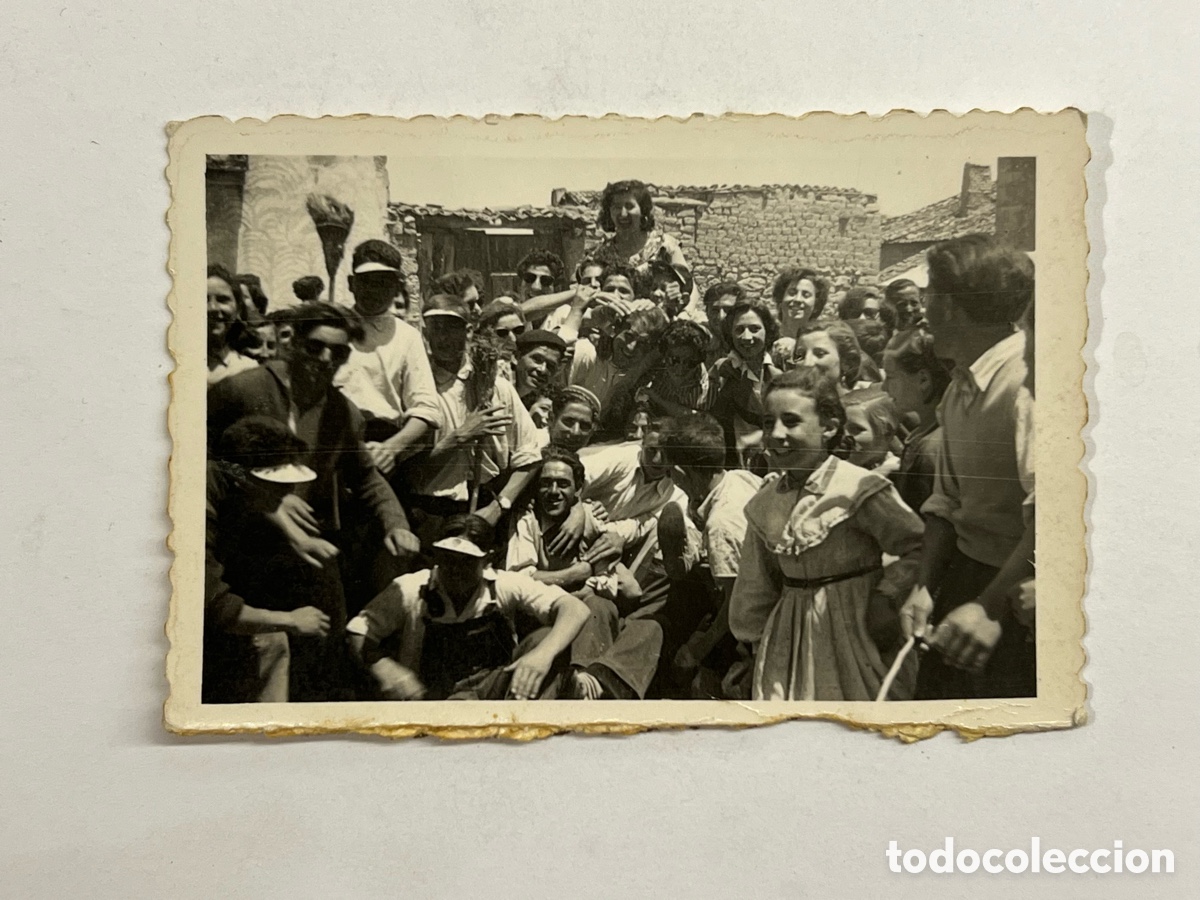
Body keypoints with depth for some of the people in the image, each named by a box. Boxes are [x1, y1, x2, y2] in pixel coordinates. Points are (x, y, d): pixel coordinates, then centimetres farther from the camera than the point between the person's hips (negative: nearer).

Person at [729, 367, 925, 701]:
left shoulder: (858, 489, -16)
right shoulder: (765, 501, 4)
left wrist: (886, 598, -15)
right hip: (789, 639, 5)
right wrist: (751, 639, 17)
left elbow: (920, 546, -13)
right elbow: (757, 586, 13)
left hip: (854, 633, -5)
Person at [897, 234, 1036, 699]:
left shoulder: (1026, 380, -21)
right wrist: (925, 586, 0)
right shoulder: (958, 389, 7)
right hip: (962, 576, 8)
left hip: (1018, 592, -8)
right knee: (934, 694, 15)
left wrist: (990, 607, -25)